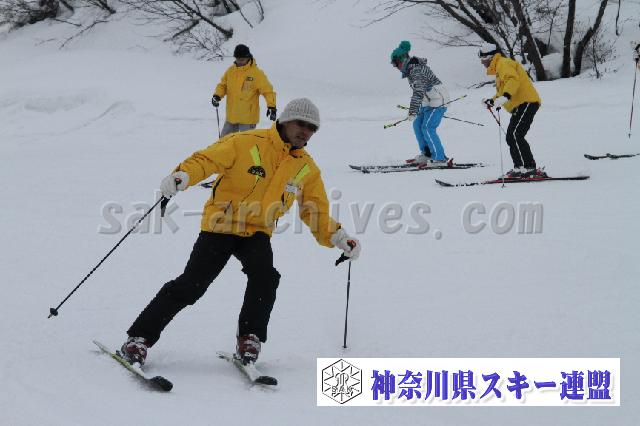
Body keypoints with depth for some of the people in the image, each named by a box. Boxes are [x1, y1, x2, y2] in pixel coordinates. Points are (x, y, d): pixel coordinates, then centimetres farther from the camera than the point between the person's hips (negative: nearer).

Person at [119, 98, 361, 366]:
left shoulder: (307, 169, 6)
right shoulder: (247, 143, -9)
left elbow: (318, 214, 11)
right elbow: (206, 160, -14)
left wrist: (338, 238, -6)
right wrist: (182, 176, -34)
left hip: (258, 233, 4)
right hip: (221, 224, -4)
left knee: (264, 277, -27)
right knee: (191, 285, -12)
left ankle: (249, 339, -10)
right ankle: (139, 338, -3)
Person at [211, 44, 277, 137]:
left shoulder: (256, 73, -11)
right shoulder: (230, 71, 4)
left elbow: (267, 90, -14)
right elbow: (223, 85, 14)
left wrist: (271, 106, -26)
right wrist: (217, 95, -6)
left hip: (248, 118, -6)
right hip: (231, 116, 6)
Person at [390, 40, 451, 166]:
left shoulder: (415, 70, -23)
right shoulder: (411, 68, 10)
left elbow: (418, 92, -33)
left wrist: (412, 111, -39)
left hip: (437, 100, -11)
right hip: (428, 101, 11)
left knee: (427, 128, -14)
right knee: (417, 125, 10)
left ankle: (440, 158, -10)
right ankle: (427, 154, 16)